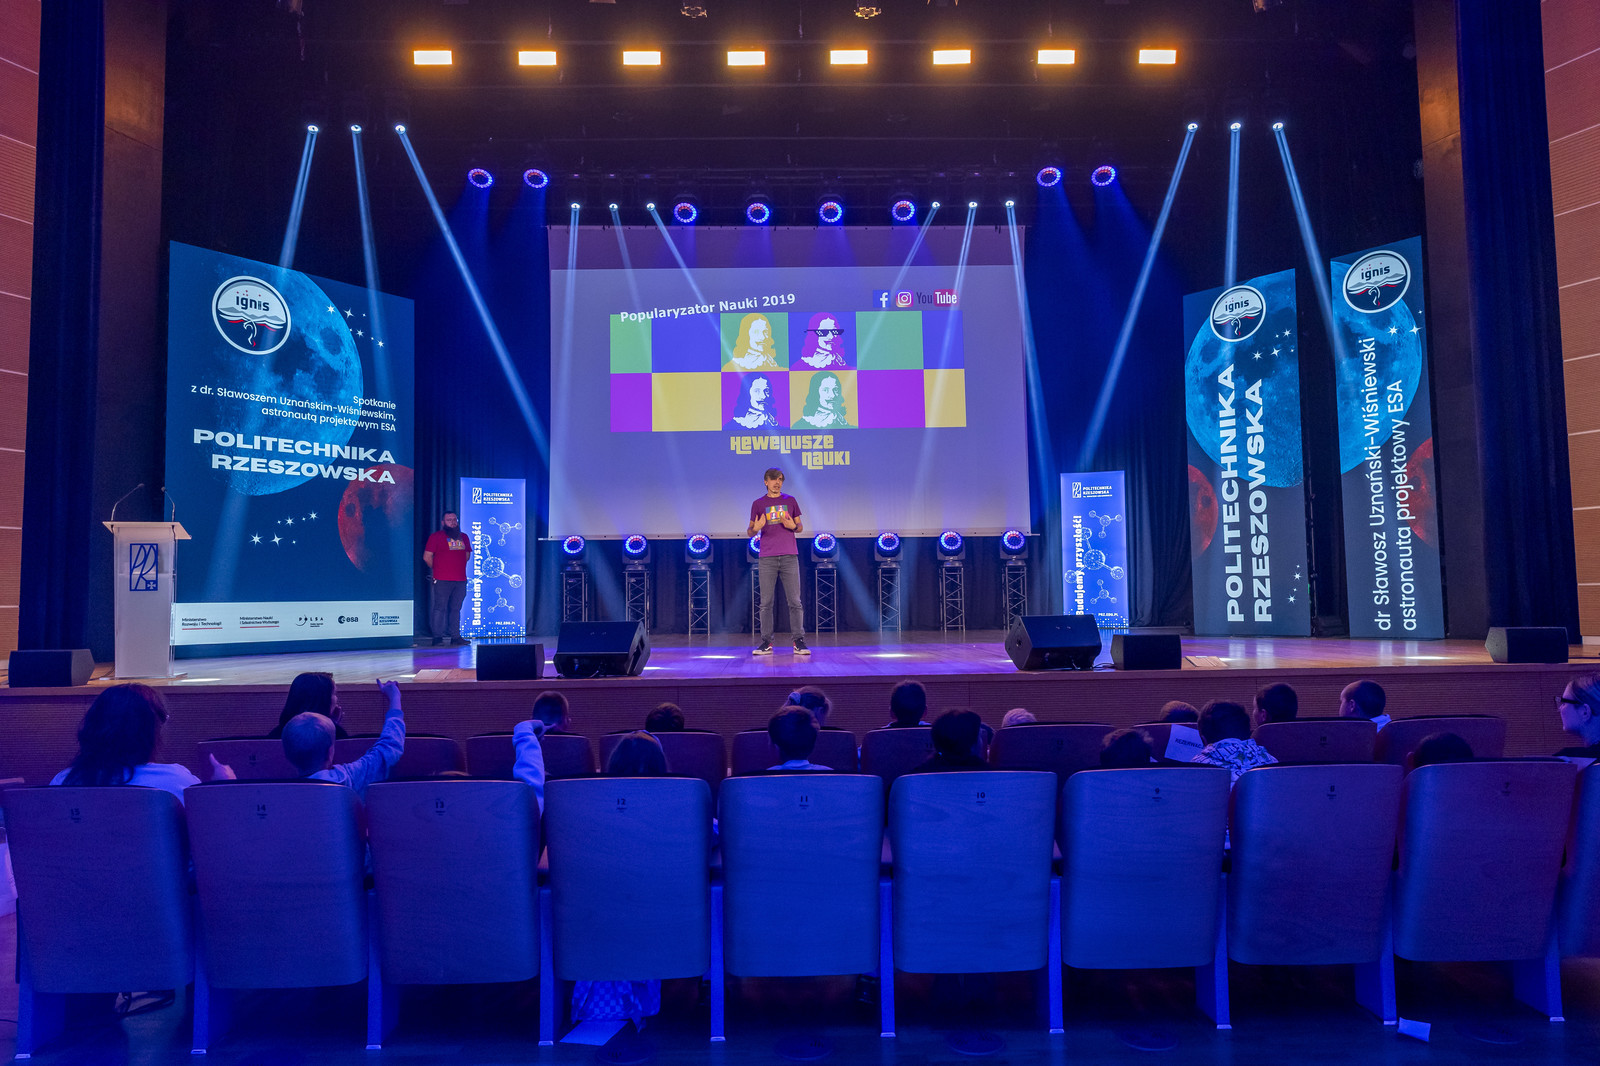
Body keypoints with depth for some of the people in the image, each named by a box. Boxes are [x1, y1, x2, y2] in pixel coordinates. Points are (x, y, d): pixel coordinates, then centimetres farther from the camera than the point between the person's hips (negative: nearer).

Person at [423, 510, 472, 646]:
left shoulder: (464, 537, 16)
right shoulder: (436, 536, 0)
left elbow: (467, 555, 27)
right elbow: (427, 556, -1)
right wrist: (438, 569, 6)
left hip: (460, 579, 5)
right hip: (442, 580, -5)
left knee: (456, 608, 6)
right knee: (440, 607, -5)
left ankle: (455, 636, 10)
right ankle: (437, 637, -2)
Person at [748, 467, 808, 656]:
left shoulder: (791, 501, 12)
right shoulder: (758, 504, 9)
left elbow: (800, 527, 14)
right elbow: (749, 532, 9)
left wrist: (793, 526, -9)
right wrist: (755, 529, -14)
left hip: (789, 557, 0)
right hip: (767, 558, 0)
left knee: (795, 601, -2)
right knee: (766, 602, 0)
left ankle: (799, 641, 2)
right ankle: (766, 642, 4)